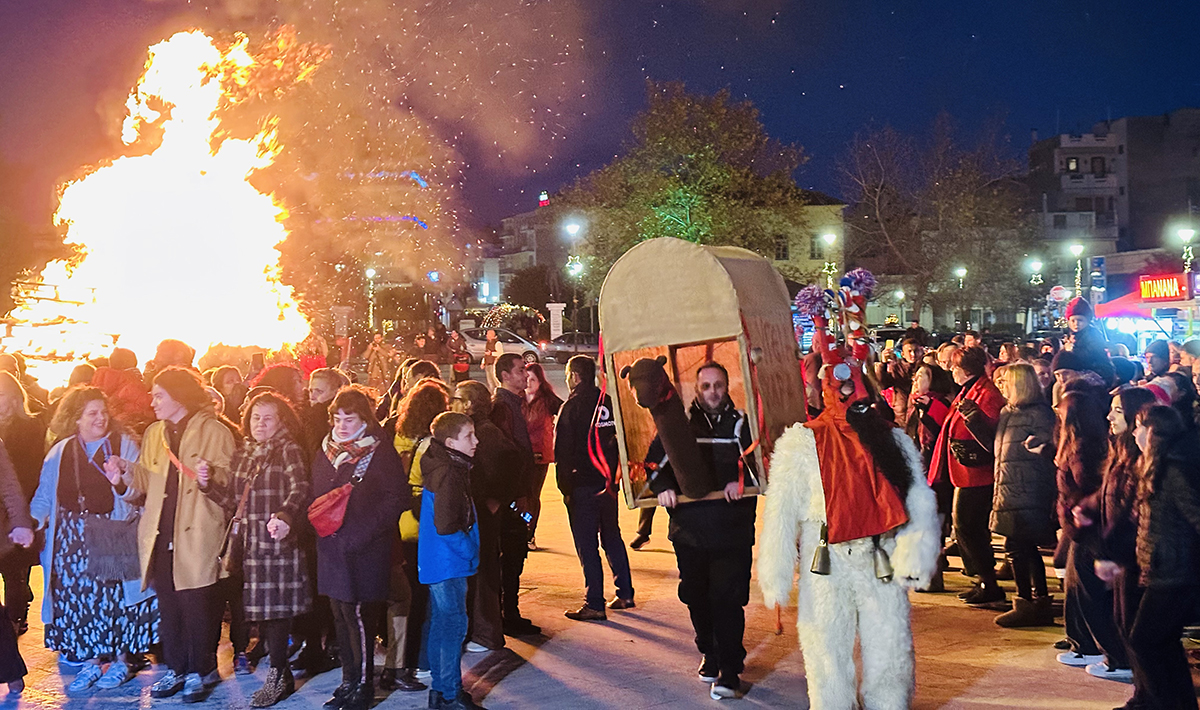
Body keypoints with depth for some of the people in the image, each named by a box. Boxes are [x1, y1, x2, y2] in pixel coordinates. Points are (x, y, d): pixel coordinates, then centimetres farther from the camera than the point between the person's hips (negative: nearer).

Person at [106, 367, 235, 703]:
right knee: (167, 604, 10)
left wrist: (210, 475, -27)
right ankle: (176, 668, 23)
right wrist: (126, 472, -4)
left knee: (197, 604, -2)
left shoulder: (213, 431, -3)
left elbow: (230, 480, -8)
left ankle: (200, 671, 12)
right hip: (160, 533, 6)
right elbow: (145, 482, 15)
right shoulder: (154, 433, 15)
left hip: (197, 535, -6)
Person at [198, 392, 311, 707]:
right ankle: (282, 674, 19)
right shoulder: (243, 454, 17)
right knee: (261, 607, 8)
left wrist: (285, 516, -37)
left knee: (275, 606, -5)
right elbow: (232, 501, 18)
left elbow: (300, 491, -18)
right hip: (249, 542, 6)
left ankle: (277, 678, 6)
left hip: (278, 540, -6)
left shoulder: (288, 450, -3)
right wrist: (208, 484, 1)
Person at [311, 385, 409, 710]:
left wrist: (362, 531, -18)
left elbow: (398, 498, -14)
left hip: (364, 551, -7)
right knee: (340, 616, 13)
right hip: (331, 549, 7)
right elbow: (315, 495, 21)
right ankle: (348, 680, 25)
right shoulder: (327, 450, 12)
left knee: (357, 616, -5)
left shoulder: (380, 452, -9)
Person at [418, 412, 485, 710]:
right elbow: (445, 525, -25)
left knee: (441, 625, 15)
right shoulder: (449, 474, -20)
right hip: (448, 564, -10)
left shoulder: (443, 468, 10)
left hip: (436, 562, 10)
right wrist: (469, 550, -13)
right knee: (453, 625, -3)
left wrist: (469, 549, 18)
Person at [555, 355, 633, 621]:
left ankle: (595, 604, -1)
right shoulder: (609, 402, 6)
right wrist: (615, 477, 17)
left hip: (582, 485, -7)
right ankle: (625, 594, 24)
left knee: (587, 544, -2)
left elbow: (563, 451, -12)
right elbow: (621, 439, 11)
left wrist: (565, 487, -7)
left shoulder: (572, 406, -11)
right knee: (612, 537, 18)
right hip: (608, 483, 7)